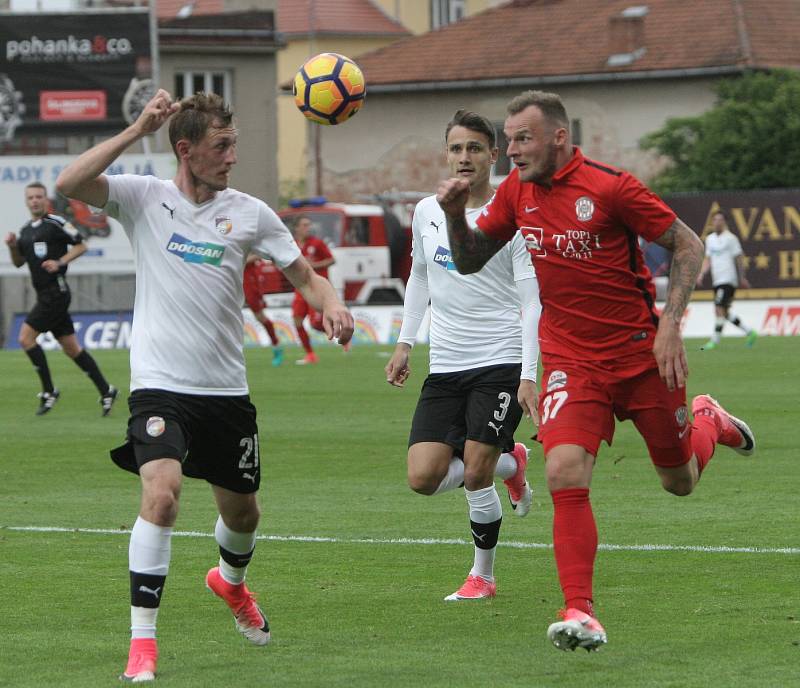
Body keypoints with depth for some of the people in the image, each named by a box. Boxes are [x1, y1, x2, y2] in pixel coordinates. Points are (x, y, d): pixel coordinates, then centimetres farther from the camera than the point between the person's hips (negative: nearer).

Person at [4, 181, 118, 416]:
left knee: (26, 337, -11)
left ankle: (49, 391, -4)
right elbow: (19, 262, 22)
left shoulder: (55, 223, -8)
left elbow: (81, 245, -5)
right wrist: (12, 246, 3)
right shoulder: (26, 230, 15)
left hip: (56, 291, -8)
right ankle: (106, 391, 12)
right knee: (71, 347, 8)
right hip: (45, 295, 8)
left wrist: (60, 262, -16)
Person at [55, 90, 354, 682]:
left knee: (242, 509, 17)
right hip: (160, 385, -4)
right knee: (162, 491, -25)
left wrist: (330, 303, -14)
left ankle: (231, 581, 53)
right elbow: (70, 184, -20)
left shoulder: (248, 212, 2)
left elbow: (302, 273, 8)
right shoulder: (145, 198, -4)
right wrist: (137, 130, -23)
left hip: (227, 389, 4)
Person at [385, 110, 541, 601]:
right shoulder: (427, 212, 8)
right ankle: (510, 461, 23)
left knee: (475, 475, -12)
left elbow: (532, 302, -9)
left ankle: (483, 576, 11)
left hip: (501, 362, -5)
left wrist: (529, 375, -16)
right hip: (445, 366, 5)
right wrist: (405, 344, 19)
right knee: (424, 479, -6)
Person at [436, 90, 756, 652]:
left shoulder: (610, 187, -16)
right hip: (571, 362, 3)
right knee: (565, 473, -21)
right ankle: (580, 614, -18)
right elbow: (469, 262, 11)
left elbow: (688, 246, -8)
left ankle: (709, 422, 49)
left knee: (680, 481, 14)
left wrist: (670, 322, -17)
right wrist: (455, 215, -9)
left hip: (641, 353, -3)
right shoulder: (516, 193, 1)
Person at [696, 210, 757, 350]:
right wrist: (702, 274, 3)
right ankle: (749, 332, 19)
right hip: (717, 280, 8)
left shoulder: (730, 238, -7)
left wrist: (742, 278, -2)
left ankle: (715, 340, -10)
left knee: (720, 309, -13)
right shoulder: (710, 239, 14)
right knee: (724, 313, 8)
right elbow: (708, 259, 17)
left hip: (728, 280, -8)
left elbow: (739, 258, -4)